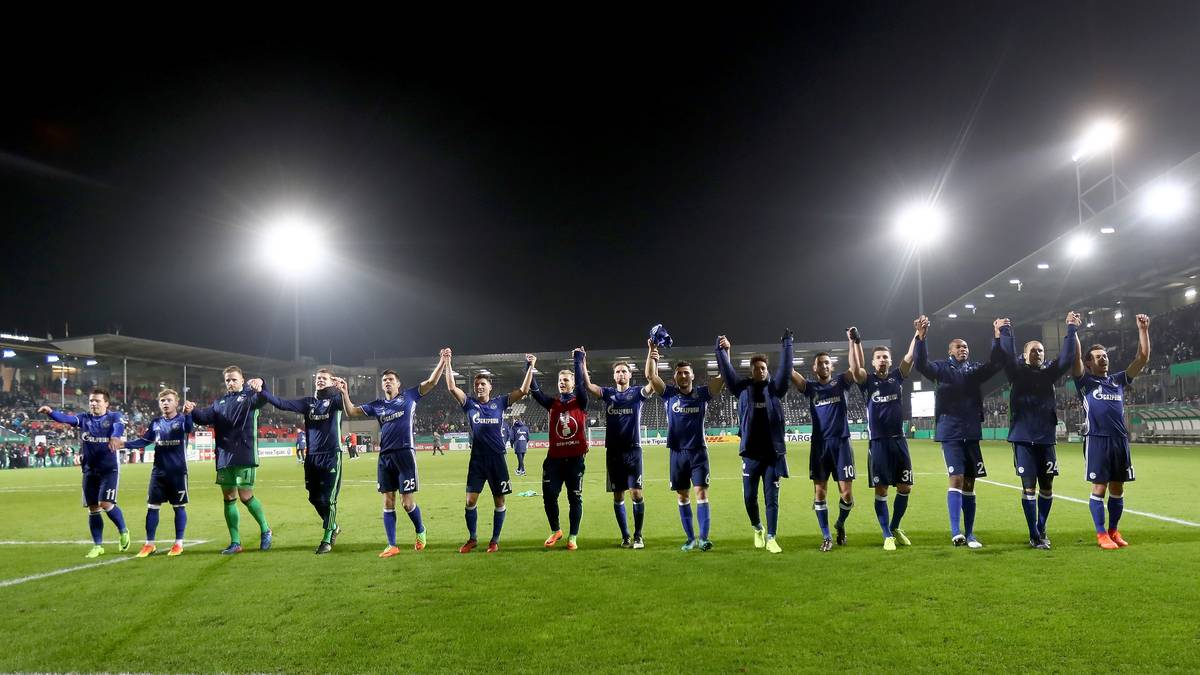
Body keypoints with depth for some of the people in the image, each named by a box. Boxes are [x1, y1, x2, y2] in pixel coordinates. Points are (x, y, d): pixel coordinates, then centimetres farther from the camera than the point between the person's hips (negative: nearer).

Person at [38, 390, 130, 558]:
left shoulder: (114, 416, -3)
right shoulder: (84, 419, 6)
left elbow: (119, 426, -25)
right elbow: (66, 418, -12)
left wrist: (115, 437, -49)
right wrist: (51, 412, -34)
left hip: (110, 469, -4)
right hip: (89, 470, 4)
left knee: (106, 504, -14)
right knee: (93, 509, 8)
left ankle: (123, 531, 12)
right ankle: (97, 545, 20)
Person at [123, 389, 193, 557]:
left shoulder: (182, 420, -3)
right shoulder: (156, 423, 9)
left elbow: (189, 427, -26)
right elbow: (143, 441, 8)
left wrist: (189, 412, -44)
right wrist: (124, 444, -7)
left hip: (178, 472, -4)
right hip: (158, 472, 4)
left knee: (179, 506, 3)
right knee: (152, 506, 4)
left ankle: (179, 543, 11)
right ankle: (149, 544, 13)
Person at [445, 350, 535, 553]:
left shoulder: (500, 403, 4)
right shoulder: (470, 404, 5)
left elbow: (523, 391, 0)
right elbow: (452, 387, -5)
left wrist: (530, 366, -6)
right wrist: (447, 362, -11)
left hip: (497, 458, 0)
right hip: (477, 459, 0)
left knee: (499, 501, 4)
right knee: (470, 500, 0)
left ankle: (495, 540, 17)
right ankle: (472, 538, 17)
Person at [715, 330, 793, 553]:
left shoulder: (775, 388, 4)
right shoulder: (743, 388, 5)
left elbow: (786, 368, -4)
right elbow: (726, 371, -2)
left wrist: (786, 345, -10)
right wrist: (722, 350, -12)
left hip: (773, 452, 0)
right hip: (750, 453, 1)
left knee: (772, 498, 3)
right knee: (749, 497, 7)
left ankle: (771, 538, 11)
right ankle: (757, 529, 32)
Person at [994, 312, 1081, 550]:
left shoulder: (1049, 374, 11)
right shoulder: (1017, 373, 4)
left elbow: (1067, 358, 1)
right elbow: (1006, 356, -10)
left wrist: (1072, 330, -3)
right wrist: (1005, 332, -13)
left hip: (1046, 437, 3)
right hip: (1023, 438, -3)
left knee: (1046, 486, 9)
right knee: (1029, 486, -3)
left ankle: (1041, 529, 27)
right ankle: (1034, 536, 4)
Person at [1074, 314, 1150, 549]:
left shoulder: (1118, 380, 16)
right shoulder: (1085, 381, 4)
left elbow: (1143, 358, 13)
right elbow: (1075, 357, -11)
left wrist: (1143, 330, 7)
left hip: (1120, 440, 4)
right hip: (1097, 440, -4)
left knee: (1117, 488, 9)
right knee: (1099, 488, -2)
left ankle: (1113, 531, 20)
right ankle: (1101, 534, 6)